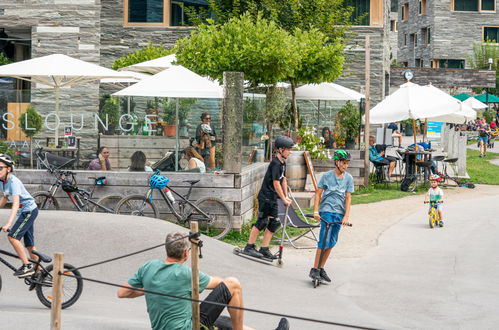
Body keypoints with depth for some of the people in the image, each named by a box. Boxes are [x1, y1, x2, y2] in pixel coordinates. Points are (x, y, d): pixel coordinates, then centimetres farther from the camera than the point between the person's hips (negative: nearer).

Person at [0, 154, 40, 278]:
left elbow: (16, 203, -34)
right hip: (23, 213, 9)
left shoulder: (13, 182, -24)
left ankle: (27, 266, -14)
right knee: (29, 245, 11)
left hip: (29, 210, -9)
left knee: (12, 237, -20)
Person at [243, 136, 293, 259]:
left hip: (273, 198, 9)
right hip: (265, 197, -9)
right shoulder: (275, 164, -18)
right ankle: (249, 247, 0)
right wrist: (284, 199, -15)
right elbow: (276, 184, -20)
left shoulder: (282, 163, 10)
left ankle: (264, 249, 11)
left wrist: (286, 196, 10)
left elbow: (283, 180, 16)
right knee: (262, 221, -7)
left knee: (273, 223, 8)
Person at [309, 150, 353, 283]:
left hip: (339, 213, 4)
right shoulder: (327, 176, -2)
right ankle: (314, 270, -8)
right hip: (326, 211, -4)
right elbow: (318, 193, 1)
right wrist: (316, 211, -7)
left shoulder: (348, 178, 6)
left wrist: (346, 216, -5)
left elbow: (348, 198, 3)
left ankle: (321, 269, 17)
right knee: (324, 240, -12)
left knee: (331, 242, 6)